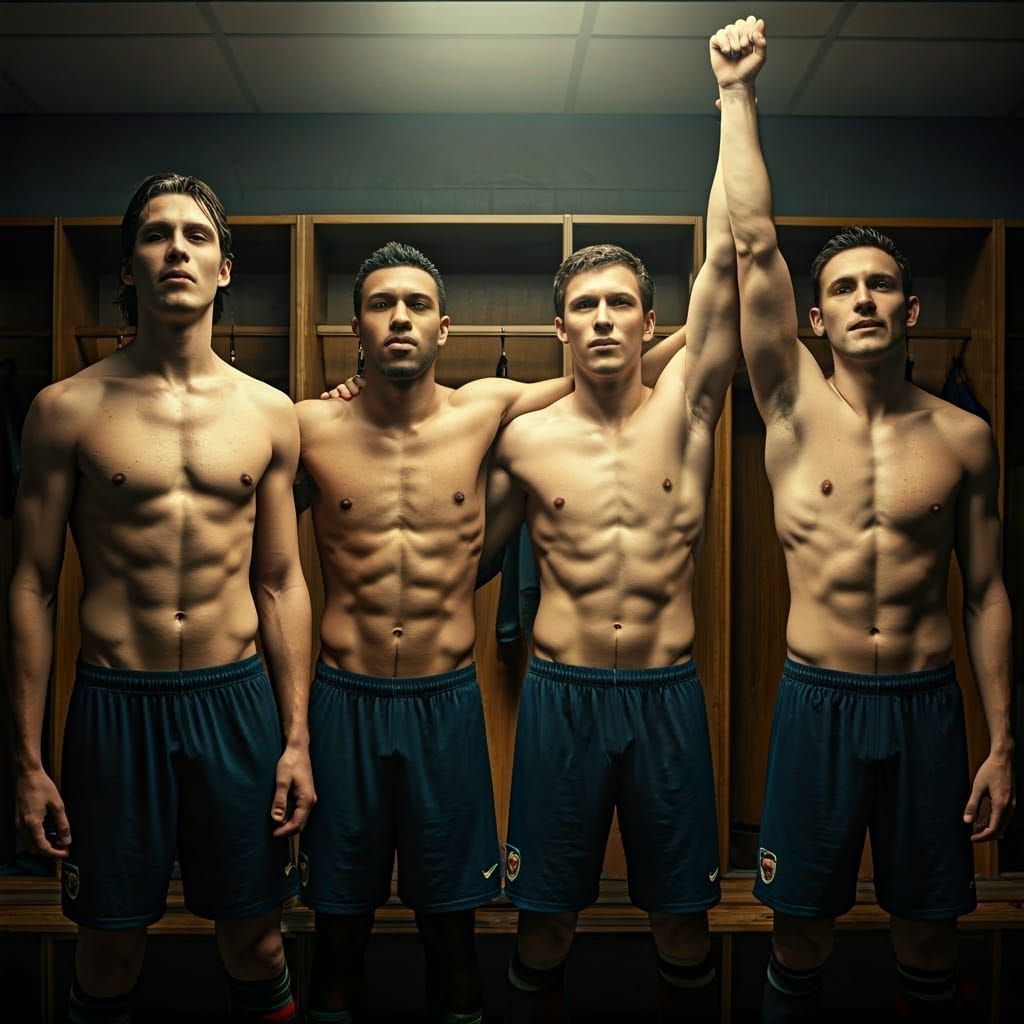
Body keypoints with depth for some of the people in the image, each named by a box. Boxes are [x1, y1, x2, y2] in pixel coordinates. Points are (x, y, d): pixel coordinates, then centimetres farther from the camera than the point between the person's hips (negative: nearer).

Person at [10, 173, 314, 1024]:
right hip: (115, 700, -1)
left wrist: (297, 737, 3)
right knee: (110, 947, 13)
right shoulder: (68, 410, -1)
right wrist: (30, 760, -1)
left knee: (254, 938, 13)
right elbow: (34, 585, 1)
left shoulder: (269, 413, 4)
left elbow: (282, 584, 7)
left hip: (237, 698, 2)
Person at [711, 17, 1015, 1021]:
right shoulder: (795, 404, -3)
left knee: (927, 937, 15)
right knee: (799, 932, 11)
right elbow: (751, 240, -9)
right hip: (819, 700, -1)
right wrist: (737, 90, -8)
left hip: (928, 704, 2)